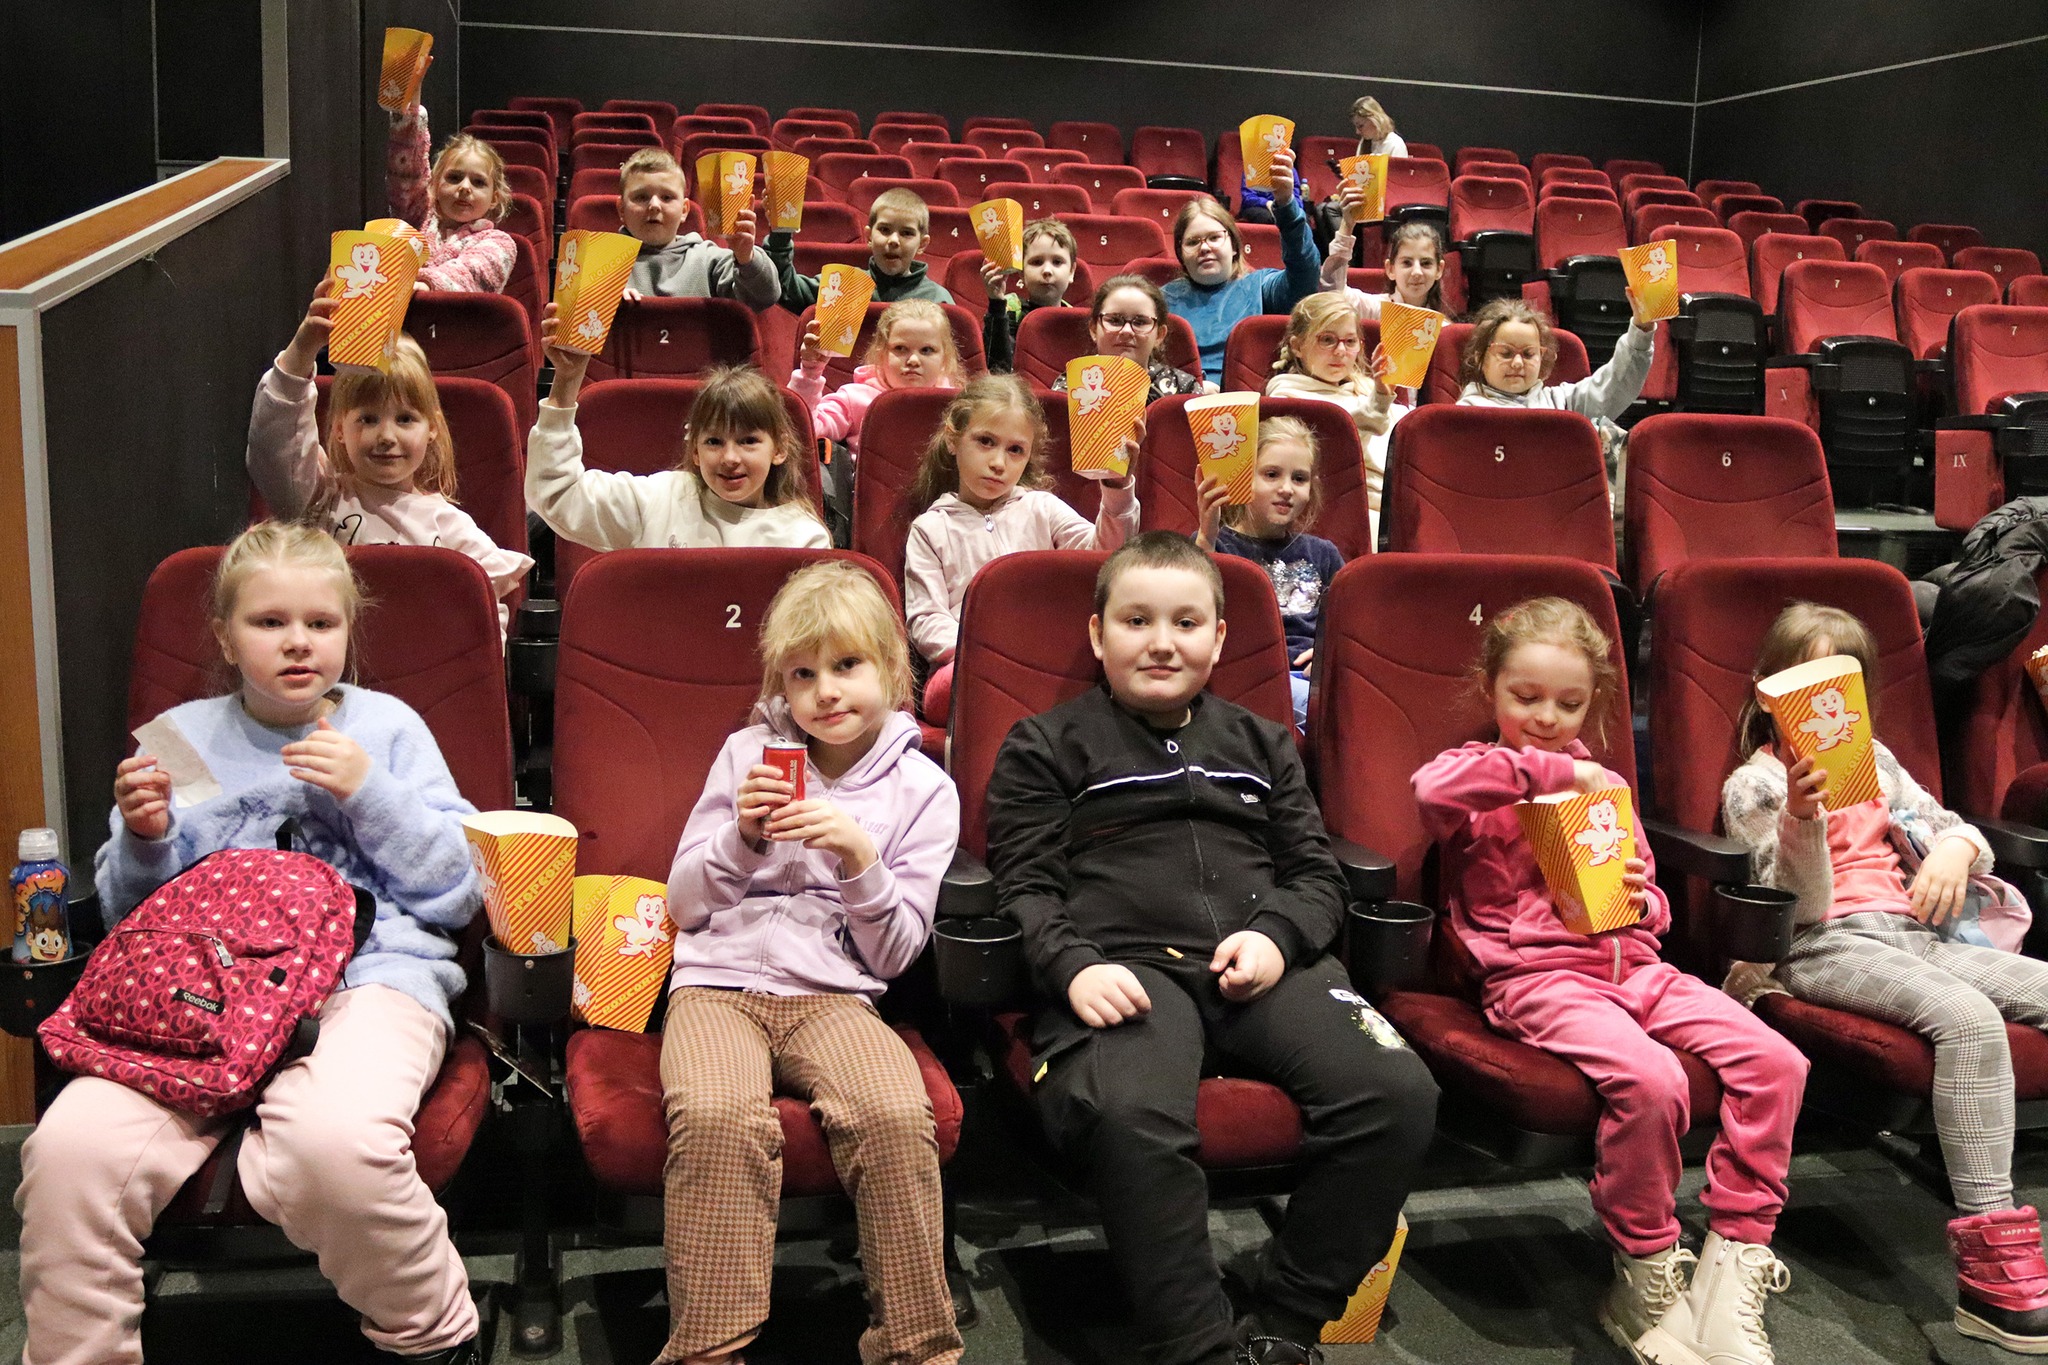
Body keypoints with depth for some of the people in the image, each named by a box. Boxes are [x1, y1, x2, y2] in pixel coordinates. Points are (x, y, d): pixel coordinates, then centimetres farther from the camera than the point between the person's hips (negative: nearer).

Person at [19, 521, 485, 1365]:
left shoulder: (386, 726, 15)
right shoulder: (184, 736, 20)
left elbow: (457, 891, 9)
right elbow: (131, 916, 21)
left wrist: (369, 792, -2)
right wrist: (145, 842, 0)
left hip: (368, 971, -2)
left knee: (334, 1143, -36)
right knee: (69, 1147, -28)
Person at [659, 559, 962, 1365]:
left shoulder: (923, 790, 8)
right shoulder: (747, 753, 12)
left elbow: (894, 952, 5)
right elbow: (685, 905, 12)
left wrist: (860, 855, -12)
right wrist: (742, 836, -6)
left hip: (833, 995, 0)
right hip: (717, 981, 0)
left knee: (900, 1117, -31)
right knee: (717, 1117, -33)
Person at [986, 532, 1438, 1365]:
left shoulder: (1262, 745, 27)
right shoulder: (1046, 748, 16)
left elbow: (1317, 873, 22)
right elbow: (1026, 887, 7)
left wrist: (1276, 936, -1)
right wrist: (1075, 966, -12)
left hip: (1262, 963, 4)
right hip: (1123, 966, -3)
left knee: (1398, 1092, -23)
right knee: (1129, 1116, -37)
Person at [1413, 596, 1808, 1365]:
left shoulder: (1605, 788, 23)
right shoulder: (1484, 777, 5)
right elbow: (1430, 787, -23)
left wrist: (1641, 898, 3)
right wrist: (1549, 770, -18)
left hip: (1630, 965, 7)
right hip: (1534, 976, -6)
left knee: (1776, 1061, -13)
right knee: (1650, 1078, -32)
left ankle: (1735, 1256, -3)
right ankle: (1647, 1277, -11)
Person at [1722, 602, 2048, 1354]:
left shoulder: (1874, 760, 23)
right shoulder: (1755, 785, 3)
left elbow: (1955, 827, 27)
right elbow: (1803, 904, -6)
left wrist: (1955, 848, 2)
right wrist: (1801, 814, -24)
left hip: (1915, 932, 7)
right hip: (1829, 947, -7)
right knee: (1969, 1018, -34)